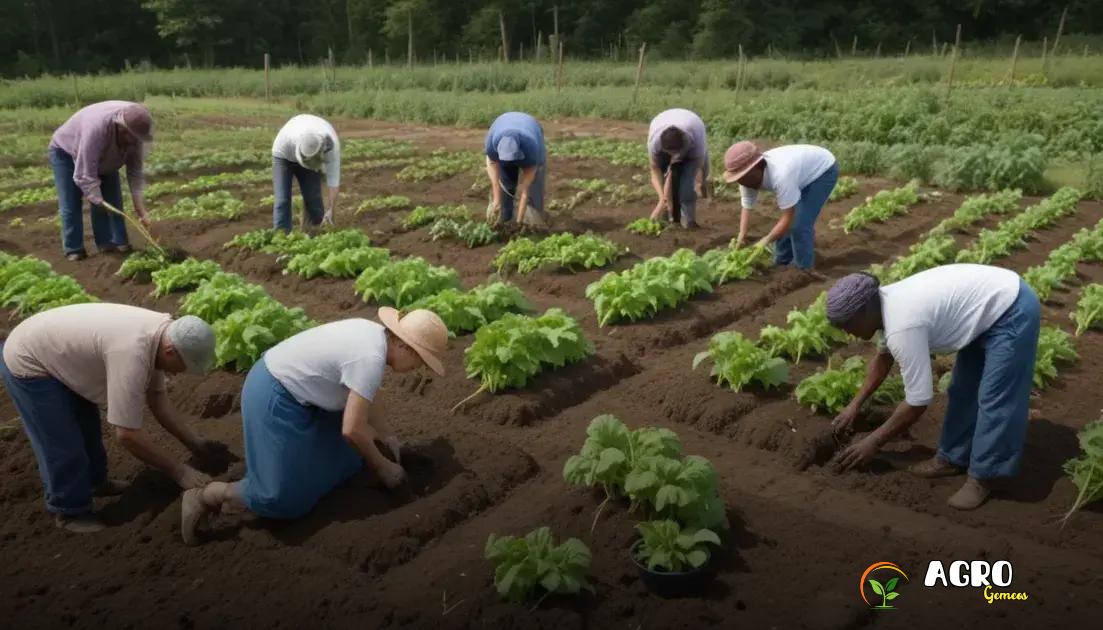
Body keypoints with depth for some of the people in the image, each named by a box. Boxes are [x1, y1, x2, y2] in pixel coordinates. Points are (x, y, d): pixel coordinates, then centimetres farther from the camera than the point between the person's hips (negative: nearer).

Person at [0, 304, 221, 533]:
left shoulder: (159, 333, -12)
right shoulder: (132, 354, -40)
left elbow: (157, 398, 1)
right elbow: (127, 434, -37)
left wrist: (194, 443, -1)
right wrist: (179, 471, -29)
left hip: (54, 353, 9)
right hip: (27, 365, -9)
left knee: (87, 427, 23)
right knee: (64, 445, -3)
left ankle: (94, 482, 43)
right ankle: (71, 511, 17)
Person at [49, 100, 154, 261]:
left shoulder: (135, 130, -27)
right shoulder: (96, 129, -46)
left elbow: (135, 171, -20)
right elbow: (85, 175, -40)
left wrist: (140, 209, -23)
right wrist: (99, 202, -39)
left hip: (102, 157, 6)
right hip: (66, 152, -5)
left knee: (113, 200, -2)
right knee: (71, 204, -9)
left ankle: (117, 242, 5)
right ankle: (73, 249, -1)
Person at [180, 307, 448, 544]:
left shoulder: (372, 334, 3)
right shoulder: (371, 359, -25)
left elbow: (359, 398, 15)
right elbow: (352, 430, -24)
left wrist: (388, 435, 15)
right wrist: (382, 467, -10)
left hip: (279, 384, 10)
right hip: (273, 398, -10)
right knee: (286, 498, -6)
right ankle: (205, 497, 4)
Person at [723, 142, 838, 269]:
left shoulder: (780, 175, -43)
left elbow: (788, 218, -37)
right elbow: (747, 208, -13)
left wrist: (766, 241, -35)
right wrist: (741, 235, -28)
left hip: (824, 170, -8)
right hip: (804, 172, 8)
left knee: (800, 224, -15)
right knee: (784, 224, 8)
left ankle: (803, 268, 0)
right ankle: (782, 262, 25)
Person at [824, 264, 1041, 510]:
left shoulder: (902, 328, -31)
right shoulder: (888, 302, -3)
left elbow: (918, 401, -25)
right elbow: (884, 356, 17)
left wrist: (872, 442, -15)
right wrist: (855, 404, 19)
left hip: (1012, 312, -10)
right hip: (995, 299, 10)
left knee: (993, 400, -6)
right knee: (964, 389, 16)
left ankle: (982, 477, 7)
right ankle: (952, 458, 26)